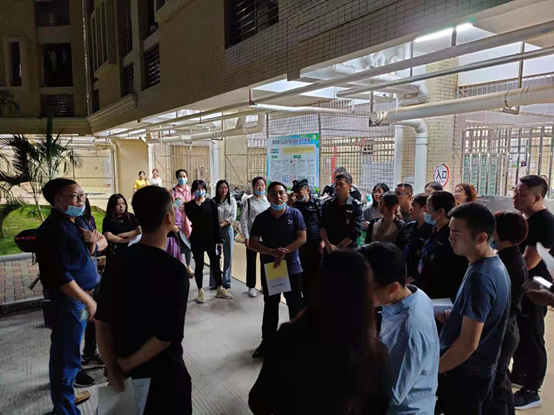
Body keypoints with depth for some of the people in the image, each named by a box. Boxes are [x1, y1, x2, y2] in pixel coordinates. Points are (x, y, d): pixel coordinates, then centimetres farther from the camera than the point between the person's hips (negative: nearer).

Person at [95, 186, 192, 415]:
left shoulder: (117, 261, -7)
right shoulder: (174, 270, -24)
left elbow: (102, 320, -4)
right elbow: (167, 335, -24)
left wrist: (112, 368, 1)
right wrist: (127, 364, -10)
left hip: (125, 371, 6)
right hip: (162, 371, -5)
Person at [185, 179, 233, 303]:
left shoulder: (211, 203, -2)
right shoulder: (190, 205, -3)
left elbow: (216, 222, -3)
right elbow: (194, 220, -20)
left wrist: (219, 240, -6)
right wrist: (197, 204, -18)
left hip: (211, 238, 1)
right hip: (197, 239, -1)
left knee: (216, 265, 7)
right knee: (199, 266, 7)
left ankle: (220, 290, 22)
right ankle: (200, 292, 20)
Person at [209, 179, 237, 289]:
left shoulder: (232, 201, 4)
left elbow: (233, 217, -2)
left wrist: (222, 224, -11)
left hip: (228, 230, 2)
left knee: (228, 256, 6)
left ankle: (226, 281, 17)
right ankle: (214, 282, 10)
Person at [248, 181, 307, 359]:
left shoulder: (295, 214, -6)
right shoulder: (261, 218, -3)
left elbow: (302, 238, -10)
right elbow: (252, 243, -6)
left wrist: (284, 252, -21)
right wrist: (273, 252, -21)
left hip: (292, 267, -1)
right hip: (269, 267, 1)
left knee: (295, 306, 9)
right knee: (270, 306, 14)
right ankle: (267, 342, 27)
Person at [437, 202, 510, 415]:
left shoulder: (479, 277, -29)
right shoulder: (496, 264, 2)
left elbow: (468, 343, -28)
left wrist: (434, 369, -15)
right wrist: (451, 317, 5)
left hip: (464, 372, -8)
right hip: (478, 368, 8)